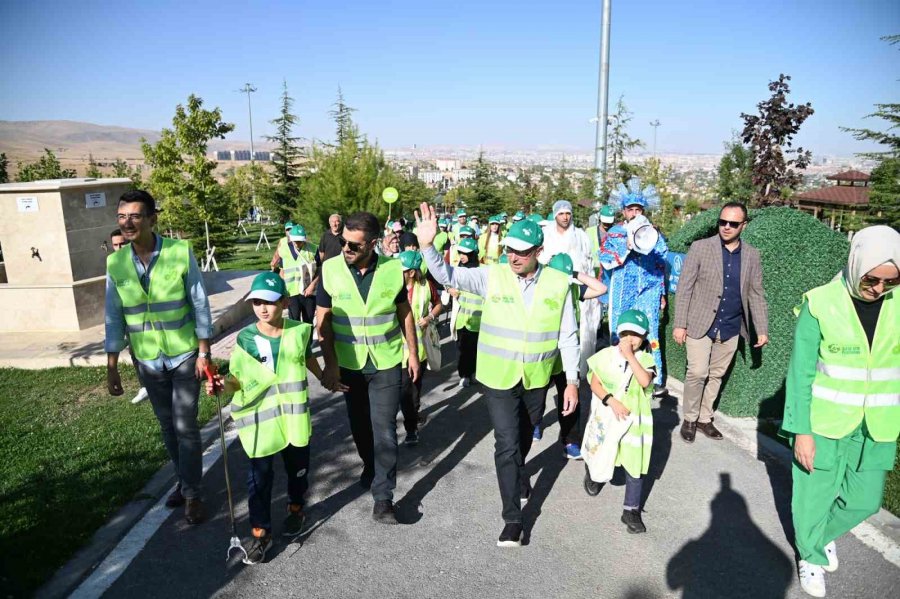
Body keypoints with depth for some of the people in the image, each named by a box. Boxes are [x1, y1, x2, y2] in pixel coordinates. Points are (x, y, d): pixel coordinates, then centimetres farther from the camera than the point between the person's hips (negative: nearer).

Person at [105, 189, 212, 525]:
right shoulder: (115, 262, -5)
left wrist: (204, 352, -10)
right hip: (148, 360, 3)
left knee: (185, 426, 0)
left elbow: (199, 304, -10)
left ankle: (193, 494, 17)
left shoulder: (181, 252, -15)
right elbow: (114, 317, 0)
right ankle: (184, 481, 35)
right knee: (167, 426, 16)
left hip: (185, 355, -3)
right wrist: (111, 368, 1)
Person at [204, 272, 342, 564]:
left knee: (298, 468, 18)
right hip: (259, 417, -1)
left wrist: (324, 378, 25)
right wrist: (222, 384, -25)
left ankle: (296, 508, 45)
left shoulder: (300, 331, -5)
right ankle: (260, 532, 19)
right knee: (260, 475, 4)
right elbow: (238, 378, -5)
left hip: (294, 414, 2)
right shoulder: (245, 338, -9)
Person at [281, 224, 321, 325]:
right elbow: (283, 271, 9)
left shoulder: (313, 249, -5)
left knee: (308, 321, 12)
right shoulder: (285, 250, -1)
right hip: (292, 292, 0)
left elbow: (319, 269, -1)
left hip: (309, 292, 0)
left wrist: (312, 285, -12)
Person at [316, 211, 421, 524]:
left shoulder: (393, 269, -11)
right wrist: (330, 363, -10)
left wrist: (413, 353, 3)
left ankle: (383, 497, 9)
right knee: (359, 424, 19)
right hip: (348, 363, 2)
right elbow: (323, 320, -6)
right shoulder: (331, 269, -12)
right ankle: (370, 465, 46)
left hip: (386, 362, -1)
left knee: (384, 429, -2)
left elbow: (404, 312, 1)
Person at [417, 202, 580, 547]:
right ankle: (513, 519, 13)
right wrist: (427, 246, -33)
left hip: (537, 379, 2)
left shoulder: (558, 284, -7)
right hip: (498, 377, -2)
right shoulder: (492, 276, -10)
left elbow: (568, 336, -2)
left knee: (524, 437, 24)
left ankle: (517, 476, 56)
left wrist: (572, 381, -3)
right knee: (506, 443, -3)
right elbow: (446, 276, -16)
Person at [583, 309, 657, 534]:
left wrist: (630, 356, -26)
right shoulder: (606, 355, -6)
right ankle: (591, 472, 50)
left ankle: (631, 510, 11)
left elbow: (645, 381, -26)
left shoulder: (646, 359, -6)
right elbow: (595, 384, -8)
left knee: (635, 464, -1)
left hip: (635, 420, 0)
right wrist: (612, 402, -21)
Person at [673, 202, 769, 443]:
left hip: (731, 329, 3)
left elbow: (756, 294, 9)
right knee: (698, 373, -7)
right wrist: (679, 324, -11)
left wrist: (762, 329, 4)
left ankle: (704, 418, 25)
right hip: (700, 324, -3)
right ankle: (690, 419, 12)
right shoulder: (700, 248, -7)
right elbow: (684, 288, -7)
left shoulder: (752, 255, 4)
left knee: (716, 375, 11)